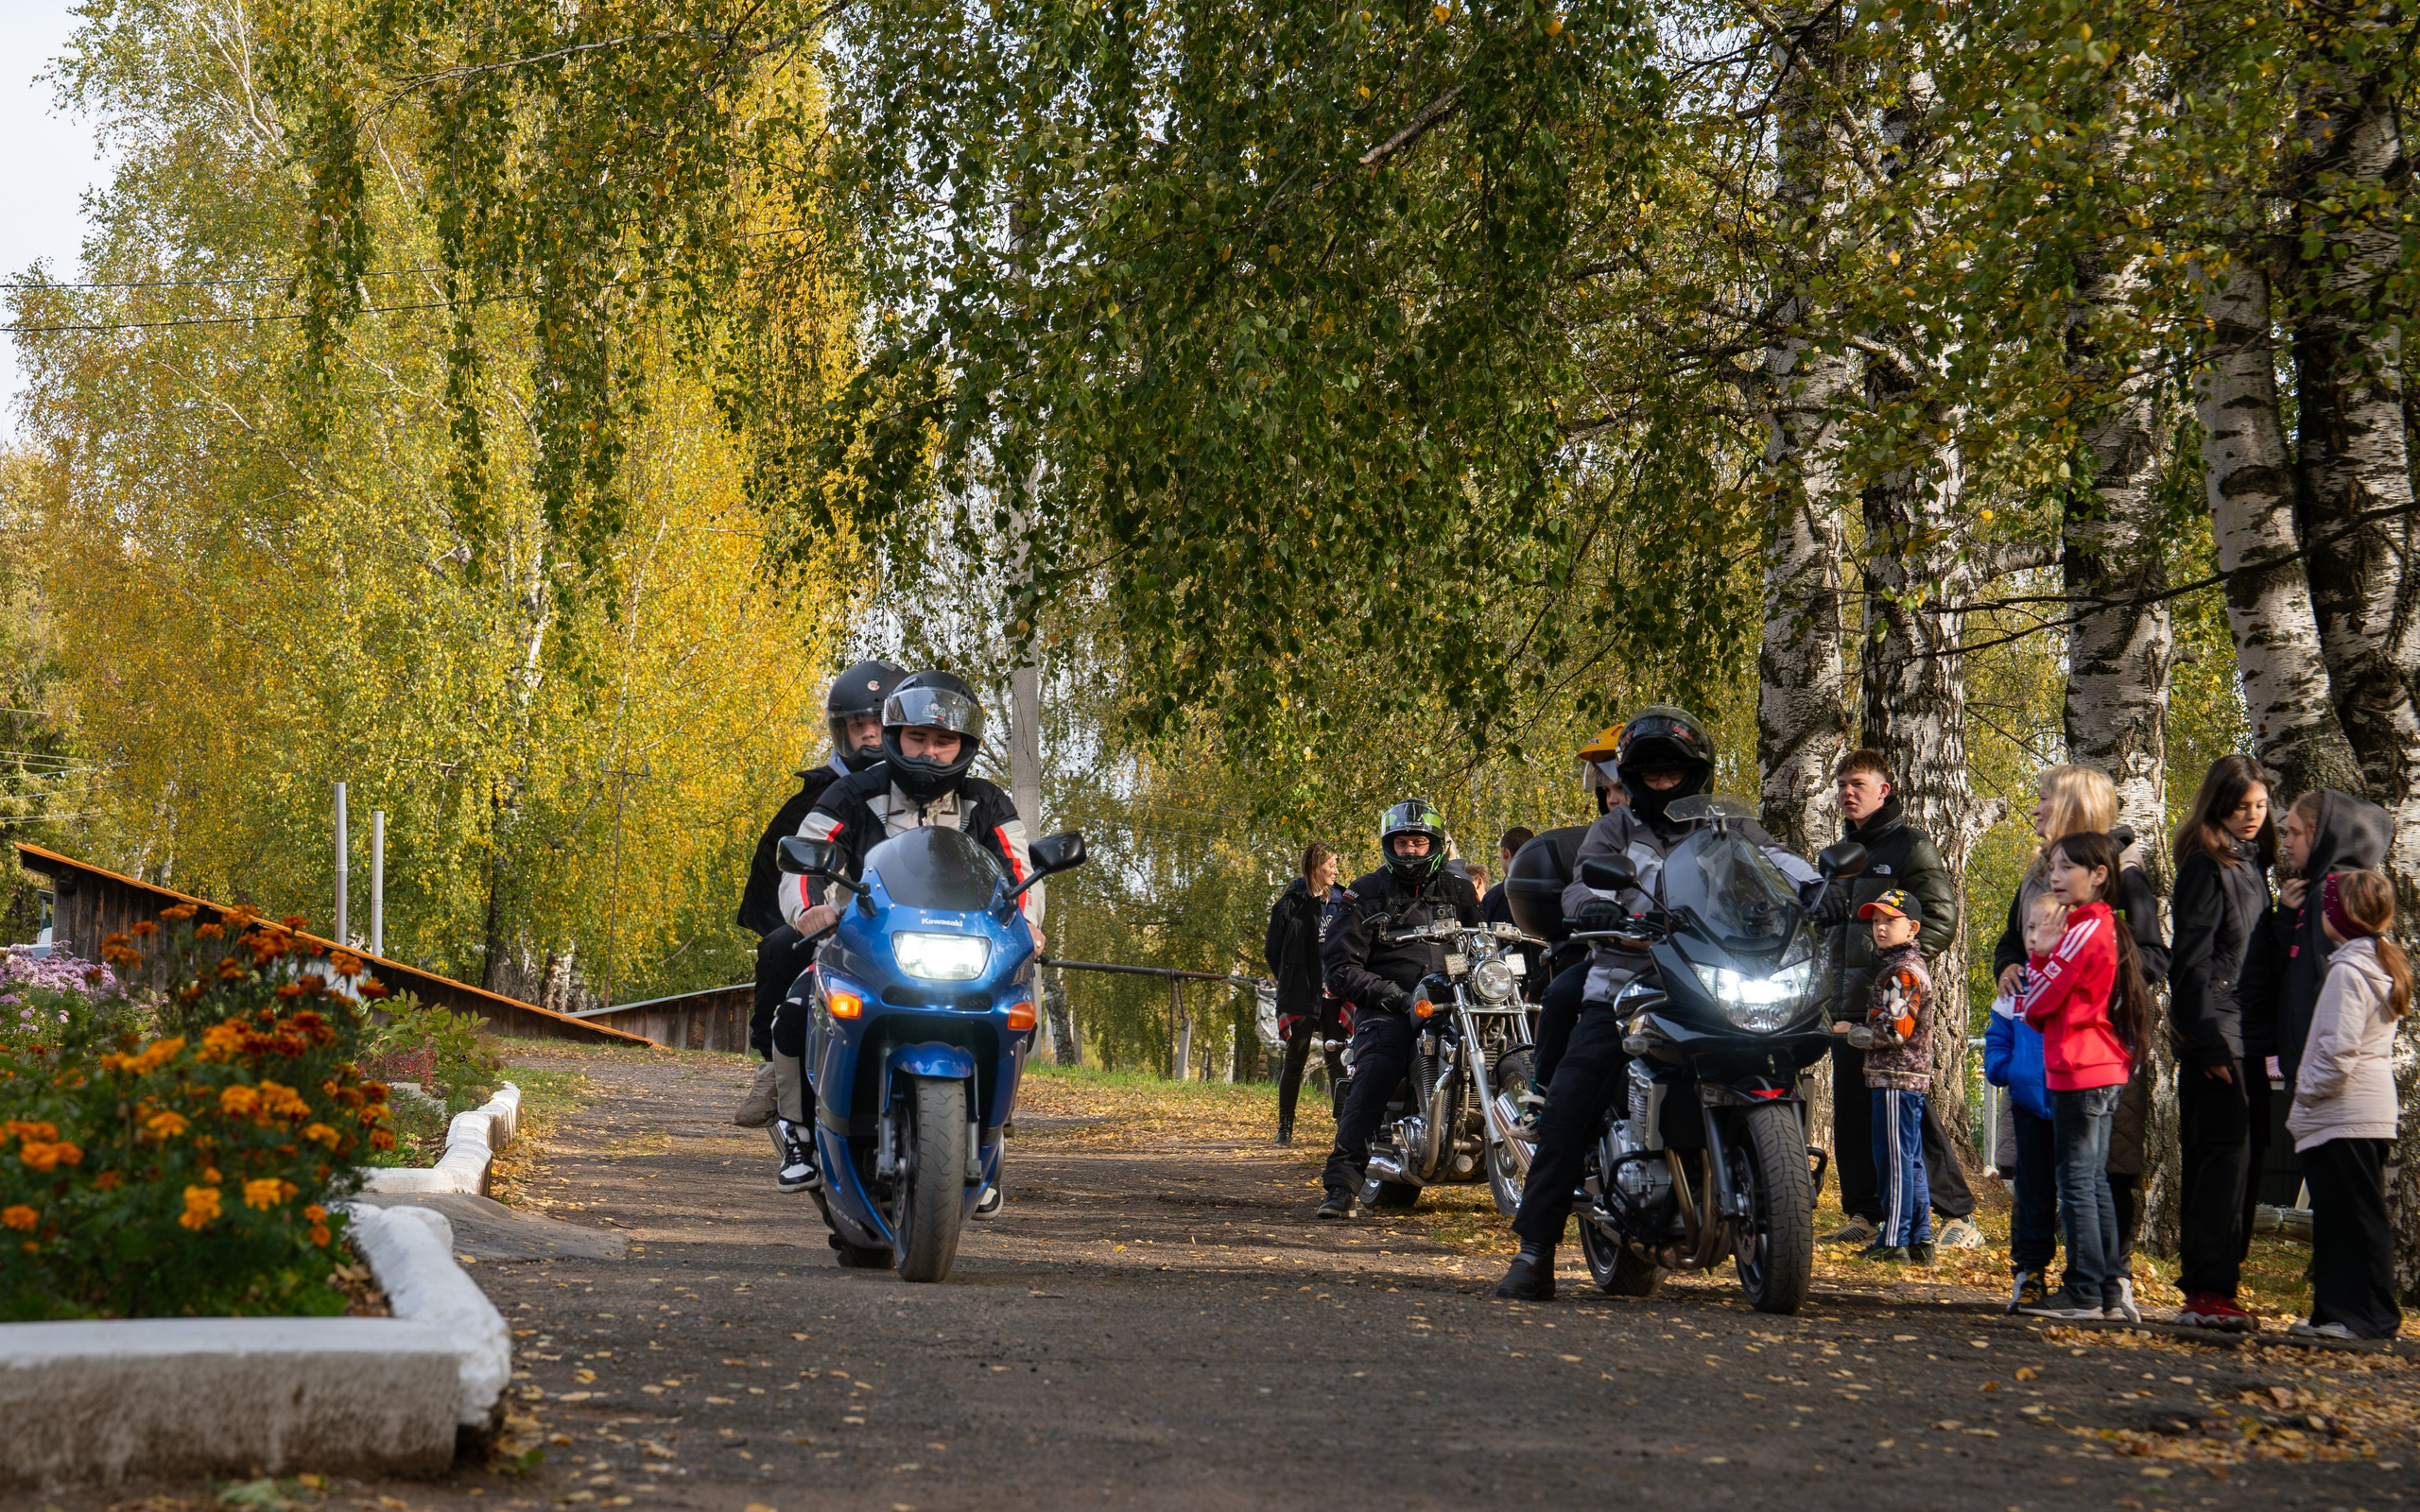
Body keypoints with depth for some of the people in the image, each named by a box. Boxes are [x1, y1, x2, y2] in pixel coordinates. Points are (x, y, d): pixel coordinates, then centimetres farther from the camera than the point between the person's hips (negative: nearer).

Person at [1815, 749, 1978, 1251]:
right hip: (1847, 1002, 7)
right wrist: (1828, 971, 15)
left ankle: (1959, 1216, -8)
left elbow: (1941, 919, -8)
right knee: (1850, 1111, 6)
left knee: (1911, 1106, -11)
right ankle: (1864, 1215, 13)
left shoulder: (1910, 845, -2)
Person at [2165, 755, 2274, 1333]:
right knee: (2222, 1155, -11)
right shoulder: (2205, 866, -7)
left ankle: (2215, 1285, 11)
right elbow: (2191, 960, -12)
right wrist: (2209, 1042, -17)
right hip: (2215, 1036, -8)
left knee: (2242, 1159, 7)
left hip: (2249, 1037, 8)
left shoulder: (2253, 866, 17)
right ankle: (2205, 1292, -11)